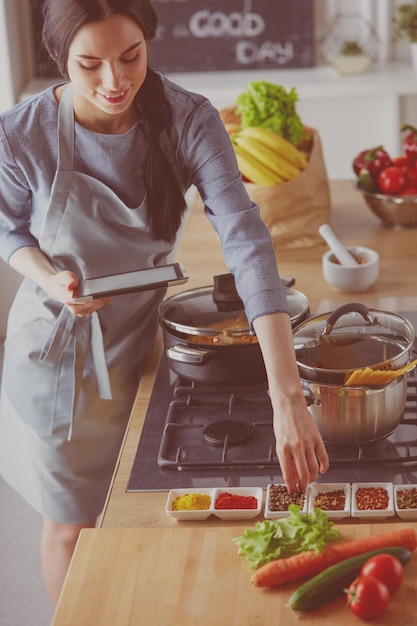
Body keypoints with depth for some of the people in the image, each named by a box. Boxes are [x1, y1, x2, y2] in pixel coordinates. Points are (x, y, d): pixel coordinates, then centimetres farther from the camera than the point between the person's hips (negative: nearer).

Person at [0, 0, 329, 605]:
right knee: (71, 528, 14)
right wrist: (50, 278, -25)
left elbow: (246, 240, -32)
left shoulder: (188, 119, -22)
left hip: (139, 341, 2)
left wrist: (287, 396, -42)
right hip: (57, 352, -1)